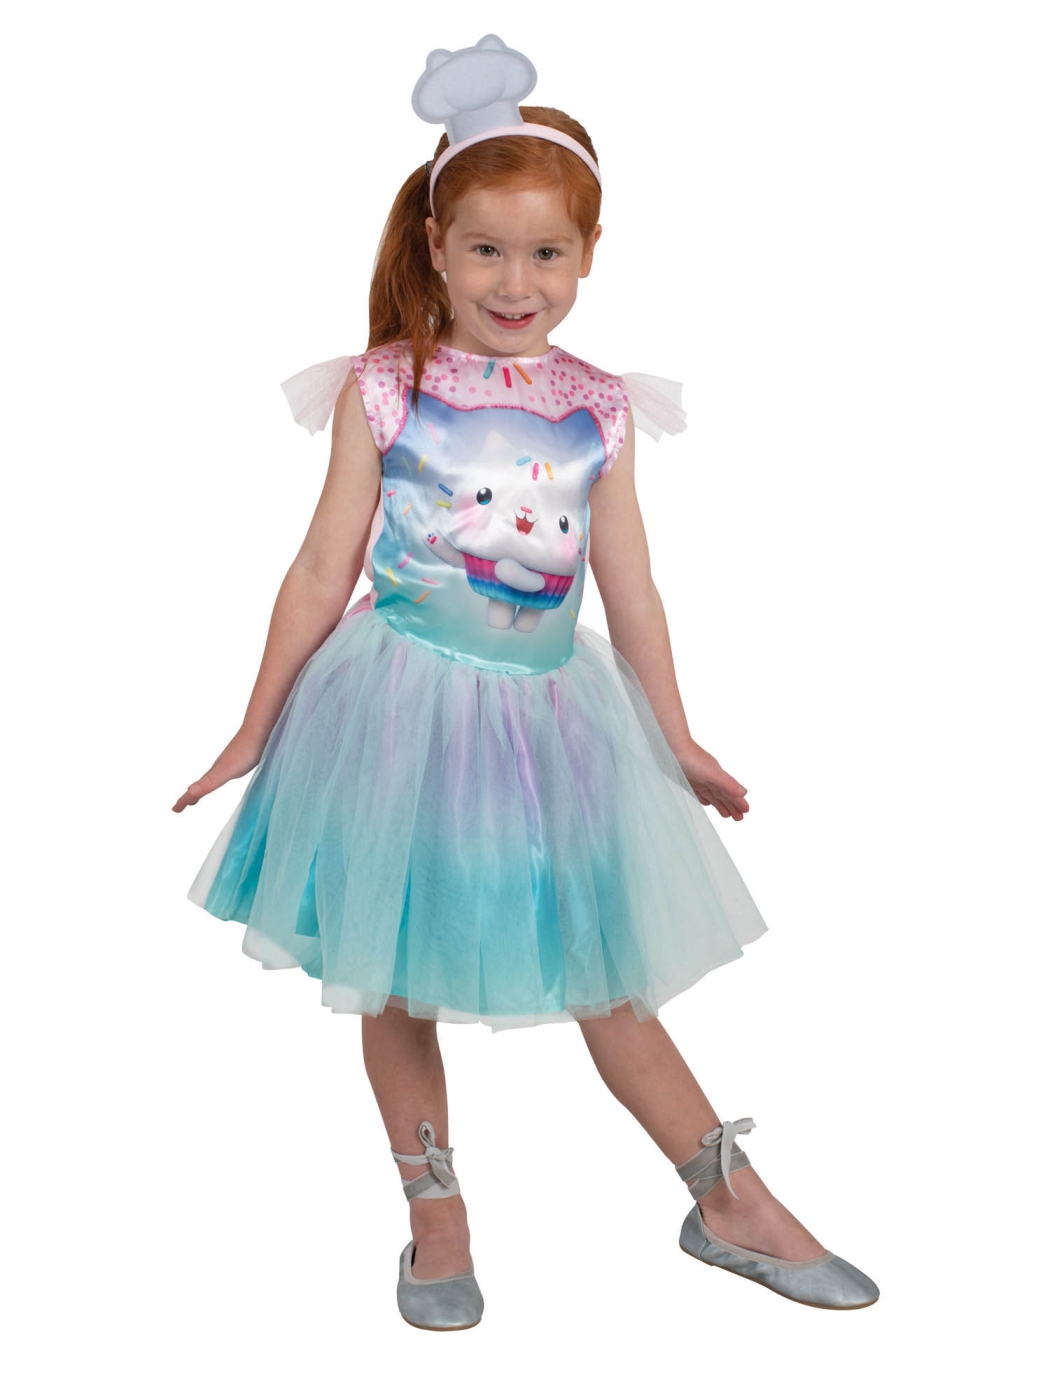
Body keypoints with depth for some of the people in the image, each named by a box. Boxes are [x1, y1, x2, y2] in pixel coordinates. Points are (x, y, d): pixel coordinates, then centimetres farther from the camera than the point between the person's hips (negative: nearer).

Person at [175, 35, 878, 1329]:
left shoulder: (600, 411, 0)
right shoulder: (383, 390, -7)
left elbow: (629, 589, 7)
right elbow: (323, 571, -3)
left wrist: (679, 747, 12)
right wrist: (255, 734, 1)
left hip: (548, 711, 2)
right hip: (404, 706, -1)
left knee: (609, 977, 11)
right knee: (395, 980, 10)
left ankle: (732, 1204, 26)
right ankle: (437, 1216, 30)